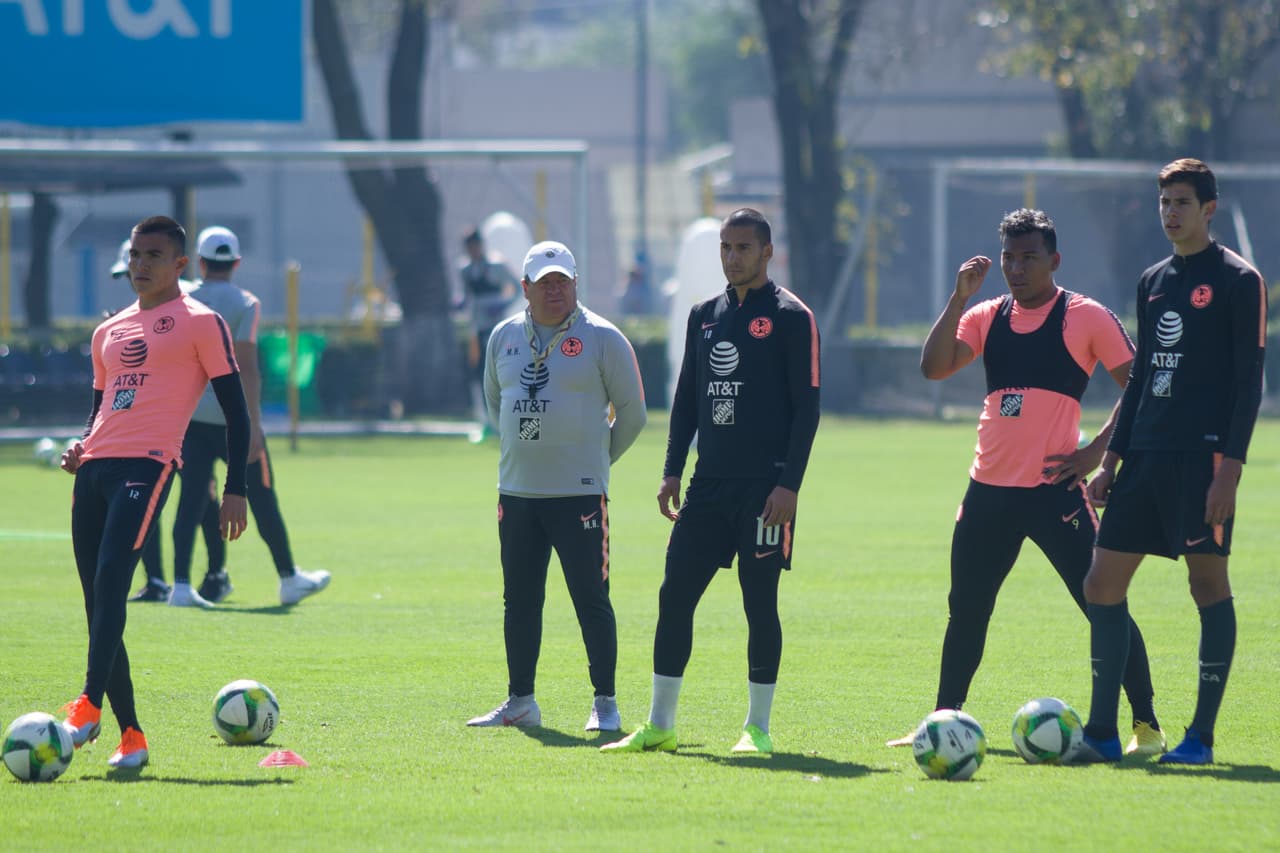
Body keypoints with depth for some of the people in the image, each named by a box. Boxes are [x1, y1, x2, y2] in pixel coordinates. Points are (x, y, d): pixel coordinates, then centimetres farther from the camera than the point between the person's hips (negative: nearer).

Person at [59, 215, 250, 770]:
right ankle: (130, 735, 4)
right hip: (95, 468, 7)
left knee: (110, 582, -24)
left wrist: (236, 489, -4)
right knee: (98, 601, 2)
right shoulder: (109, 332, 24)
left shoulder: (199, 323, 4)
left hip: (146, 464, -7)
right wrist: (79, 448, 8)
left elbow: (235, 411, 2)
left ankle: (89, 706, -33)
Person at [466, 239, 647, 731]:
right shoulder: (504, 337, 10)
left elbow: (632, 412, 1)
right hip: (517, 491, 5)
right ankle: (520, 702, 17)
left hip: (579, 493, -5)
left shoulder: (601, 338, -4)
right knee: (519, 600, 9)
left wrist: (598, 459, 6)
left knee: (591, 599, -6)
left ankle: (605, 703, 0)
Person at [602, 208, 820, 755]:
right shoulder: (704, 315, 14)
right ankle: (660, 726, 8)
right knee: (674, 595, 2)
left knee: (760, 601, -2)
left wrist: (789, 484, -15)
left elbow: (806, 406, -8)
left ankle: (757, 728, 7)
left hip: (764, 486, -6)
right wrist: (672, 472, 10)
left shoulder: (791, 317, -4)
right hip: (709, 482, 6)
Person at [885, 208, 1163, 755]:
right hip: (990, 488, 5)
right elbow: (934, 366, -2)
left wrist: (1098, 449, -10)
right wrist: (959, 296, -9)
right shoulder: (987, 316, 10)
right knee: (965, 612, 12)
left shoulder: (1086, 318, -3)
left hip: (1055, 486, -5)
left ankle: (1146, 725, -1)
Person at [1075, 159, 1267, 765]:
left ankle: (1201, 737, 2)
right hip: (1146, 457, 7)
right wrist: (1112, 460, 16)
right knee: (1102, 585, 2)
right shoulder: (1153, 281, 16)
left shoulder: (1238, 280, -4)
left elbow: (1248, 380, -8)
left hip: (1202, 456, -7)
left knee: (1209, 585, -3)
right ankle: (1101, 733, 5)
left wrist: (1230, 470, -15)